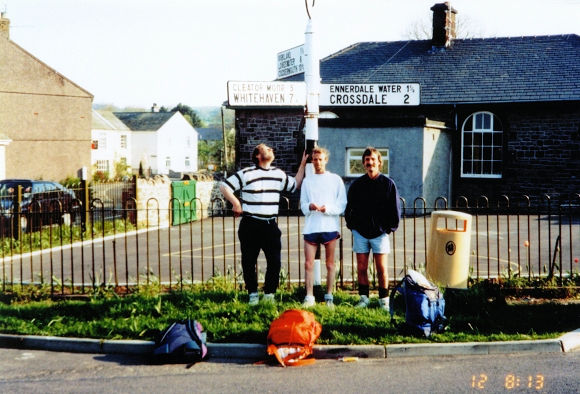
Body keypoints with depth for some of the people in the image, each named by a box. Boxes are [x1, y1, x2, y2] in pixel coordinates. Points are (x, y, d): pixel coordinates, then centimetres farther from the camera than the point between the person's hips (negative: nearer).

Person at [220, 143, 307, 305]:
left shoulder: (279, 174, 12)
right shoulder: (246, 173, -5)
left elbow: (295, 185, 24)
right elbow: (224, 187, -4)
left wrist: (302, 165, 19)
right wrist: (236, 203, -8)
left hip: (270, 225, 4)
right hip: (250, 225, -4)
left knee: (275, 261, -1)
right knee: (249, 262, 3)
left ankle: (269, 294, 13)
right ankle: (253, 294, 17)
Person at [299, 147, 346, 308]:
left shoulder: (335, 179, 5)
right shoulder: (307, 180, 12)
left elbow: (342, 204, 1)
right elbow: (302, 205, 9)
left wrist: (328, 208, -16)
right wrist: (310, 206, -13)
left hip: (330, 226, -1)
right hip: (311, 226, 1)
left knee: (330, 264, 6)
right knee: (309, 264, -2)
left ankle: (329, 297, 13)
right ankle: (309, 297, 2)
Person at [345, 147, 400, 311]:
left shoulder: (388, 183, 0)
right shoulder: (357, 184, 6)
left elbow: (395, 208, 3)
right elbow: (349, 207, 13)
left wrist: (390, 227, -1)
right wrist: (351, 225, 4)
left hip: (380, 232, -2)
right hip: (360, 232, 2)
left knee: (381, 268, 1)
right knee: (361, 267, 5)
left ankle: (384, 300, 11)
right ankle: (364, 298, 16)